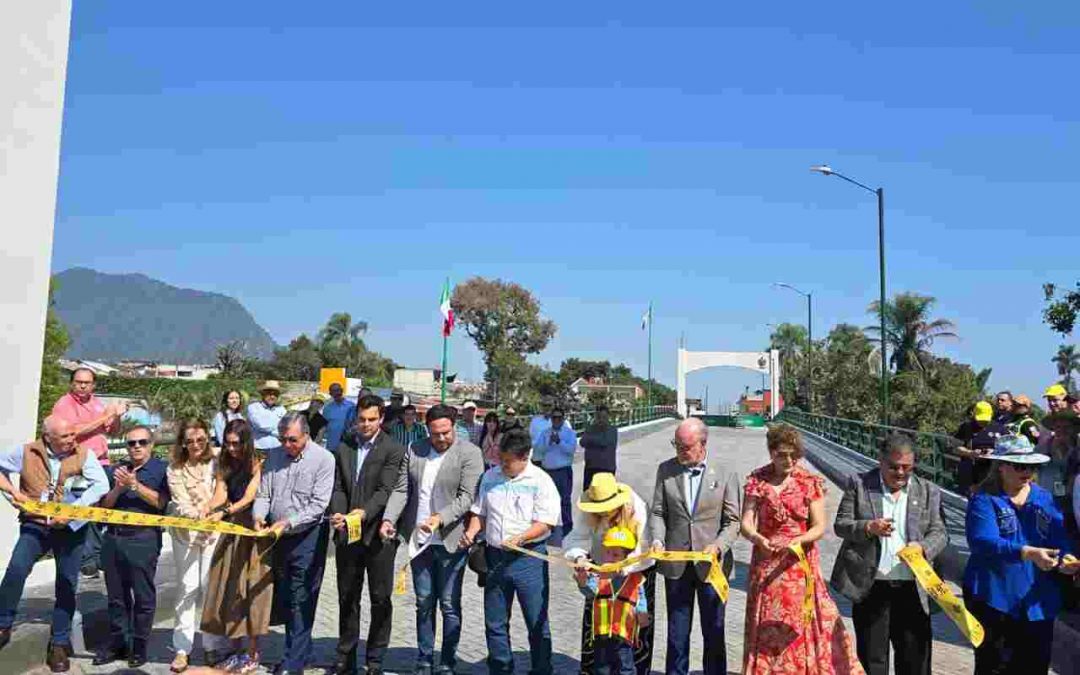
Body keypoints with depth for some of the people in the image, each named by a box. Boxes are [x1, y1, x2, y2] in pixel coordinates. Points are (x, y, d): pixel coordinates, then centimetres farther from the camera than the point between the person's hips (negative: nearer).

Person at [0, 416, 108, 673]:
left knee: (67, 586, 5)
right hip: (35, 524, 0)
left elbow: (101, 485, -13)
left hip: (71, 527, 0)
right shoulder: (26, 452, -1)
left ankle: (59, 645, 19)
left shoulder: (84, 455, -5)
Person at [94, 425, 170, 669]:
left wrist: (135, 485, -21)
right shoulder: (118, 470, 15)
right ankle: (117, 642, 25)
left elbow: (161, 502, -14)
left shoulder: (160, 469, -2)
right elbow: (105, 504, 11)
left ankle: (140, 644, 11)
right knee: (116, 594, 14)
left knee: (143, 595, 1)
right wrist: (118, 488, -8)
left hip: (143, 538, -6)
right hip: (113, 537, 6)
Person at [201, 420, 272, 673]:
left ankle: (252, 653, 8)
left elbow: (249, 497, -16)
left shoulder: (258, 464, -9)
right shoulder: (226, 465, 9)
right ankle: (231, 646, 17)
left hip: (253, 530, -5)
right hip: (231, 531, 5)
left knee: (249, 588, -1)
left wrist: (224, 512, -30)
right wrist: (208, 515, -20)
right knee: (229, 587, 6)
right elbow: (219, 496, -2)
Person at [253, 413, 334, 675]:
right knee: (283, 597, 16)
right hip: (278, 538, 6)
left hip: (307, 536, -6)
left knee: (300, 602, 0)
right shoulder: (274, 456, 4)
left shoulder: (323, 459, -12)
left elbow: (318, 505, -16)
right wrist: (259, 516, -15)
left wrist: (286, 523, -22)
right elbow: (263, 494, 4)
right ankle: (301, 649, 33)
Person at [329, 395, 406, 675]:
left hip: (377, 534, -4)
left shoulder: (394, 450, -6)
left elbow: (386, 489, -15)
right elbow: (338, 488, 5)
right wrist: (338, 513, -14)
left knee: (380, 599, 6)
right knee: (347, 597, 15)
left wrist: (364, 512, -30)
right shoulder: (344, 449, 9)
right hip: (347, 534, 4)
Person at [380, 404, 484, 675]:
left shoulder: (469, 453, -9)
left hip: (451, 540, -4)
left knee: (449, 605, 5)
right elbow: (401, 490, 7)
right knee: (424, 603, 15)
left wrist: (439, 518, -26)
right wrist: (389, 519, -8)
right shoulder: (414, 450, 6)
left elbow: (466, 497, -14)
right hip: (419, 540, 4)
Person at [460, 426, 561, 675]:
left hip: (529, 556, -5)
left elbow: (546, 522, -12)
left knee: (537, 623, 4)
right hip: (495, 556, 5)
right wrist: (471, 532, -1)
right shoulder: (490, 476, 8)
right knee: (495, 623, 14)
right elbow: (480, 512, 17)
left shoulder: (540, 480, -8)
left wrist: (520, 538, -26)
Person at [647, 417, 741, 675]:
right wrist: (657, 540, -13)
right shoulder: (665, 470, 1)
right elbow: (657, 512, 4)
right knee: (677, 633, 13)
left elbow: (733, 521, -3)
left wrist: (718, 546, -19)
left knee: (714, 632, 13)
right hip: (676, 564, 2)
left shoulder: (725, 475, -5)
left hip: (711, 565, -1)